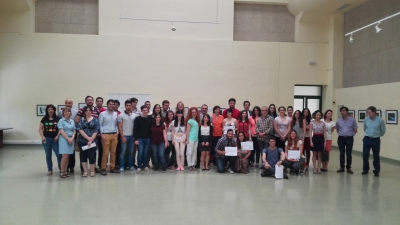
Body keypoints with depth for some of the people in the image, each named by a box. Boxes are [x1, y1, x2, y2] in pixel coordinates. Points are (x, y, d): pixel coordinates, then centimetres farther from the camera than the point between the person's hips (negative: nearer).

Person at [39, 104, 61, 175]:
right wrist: (42, 136, -9)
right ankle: (49, 169, 20)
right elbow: (40, 129, 5)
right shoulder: (44, 119, 4)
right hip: (47, 139, 1)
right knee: (48, 155, 9)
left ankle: (61, 169, 8)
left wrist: (58, 136, -12)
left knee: (58, 154, -6)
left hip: (55, 139, -1)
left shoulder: (58, 119, 1)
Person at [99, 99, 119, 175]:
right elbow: (100, 125, -3)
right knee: (105, 152, -5)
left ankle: (112, 168, 17)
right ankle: (103, 168, 4)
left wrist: (117, 132, 1)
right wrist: (102, 134, -10)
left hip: (114, 135, 4)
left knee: (113, 152, 8)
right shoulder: (102, 114, -2)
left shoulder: (116, 114, 9)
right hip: (106, 135, -4)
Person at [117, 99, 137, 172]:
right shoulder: (121, 115, -4)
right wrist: (122, 136, -10)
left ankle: (131, 165, 19)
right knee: (122, 152, 1)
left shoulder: (134, 115, 6)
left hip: (132, 136, 3)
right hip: (124, 136, -3)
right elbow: (120, 127, -5)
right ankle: (121, 166, 7)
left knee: (131, 152, 9)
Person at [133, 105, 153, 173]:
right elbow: (135, 129, -4)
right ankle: (139, 167, 6)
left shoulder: (150, 118, 5)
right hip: (140, 138, -2)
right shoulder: (137, 118, -3)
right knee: (140, 153, -3)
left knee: (145, 153, 7)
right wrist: (135, 139, -10)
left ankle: (145, 166, 18)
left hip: (148, 138, 2)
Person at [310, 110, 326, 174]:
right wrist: (311, 141, -10)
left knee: (319, 155, 8)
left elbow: (324, 133, 3)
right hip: (315, 138, -1)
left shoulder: (323, 123, 3)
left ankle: (319, 168, 14)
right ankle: (314, 168, 12)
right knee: (314, 154, 5)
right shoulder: (312, 123, -2)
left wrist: (325, 141, -3)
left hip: (321, 138, 1)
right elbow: (310, 132, -4)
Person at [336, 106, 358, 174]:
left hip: (349, 138, -2)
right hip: (341, 138, 2)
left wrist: (350, 135, 5)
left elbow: (355, 130, 6)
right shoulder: (338, 121, 3)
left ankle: (348, 168, 12)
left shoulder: (352, 120, -3)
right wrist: (341, 134, 11)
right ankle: (342, 167, 16)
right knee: (342, 154, 7)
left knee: (349, 154, 0)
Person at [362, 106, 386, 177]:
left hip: (376, 140, -2)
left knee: (376, 156, 6)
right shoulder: (366, 120, -2)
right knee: (365, 155, 3)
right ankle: (365, 169, 19)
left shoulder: (380, 120, -11)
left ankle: (376, 171, 18)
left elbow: (383, 130, 5)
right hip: (367, 139, 2)